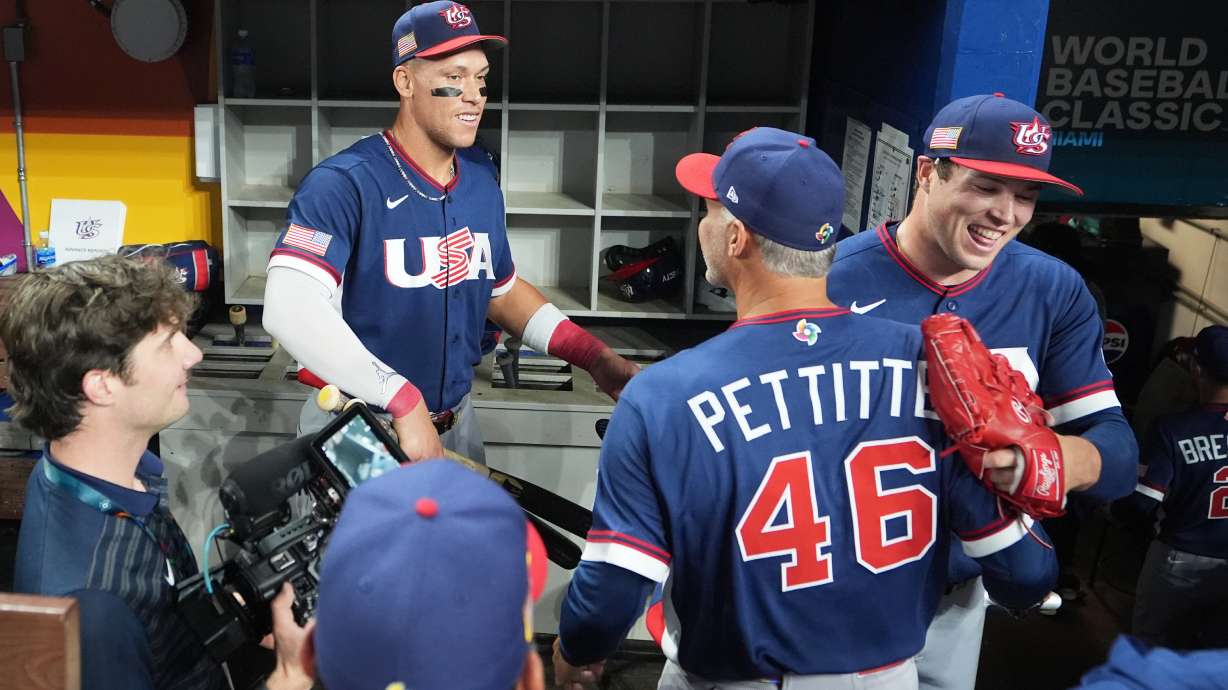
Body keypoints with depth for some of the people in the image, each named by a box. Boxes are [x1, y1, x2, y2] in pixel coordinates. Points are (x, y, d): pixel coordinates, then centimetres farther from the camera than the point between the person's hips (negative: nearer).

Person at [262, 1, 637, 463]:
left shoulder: (481, 178, 1)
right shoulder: (343, 184, -21)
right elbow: (290, 308, -34)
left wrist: (594, 356, 1)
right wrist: (405, 401, -38)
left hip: (456, 424, 6)